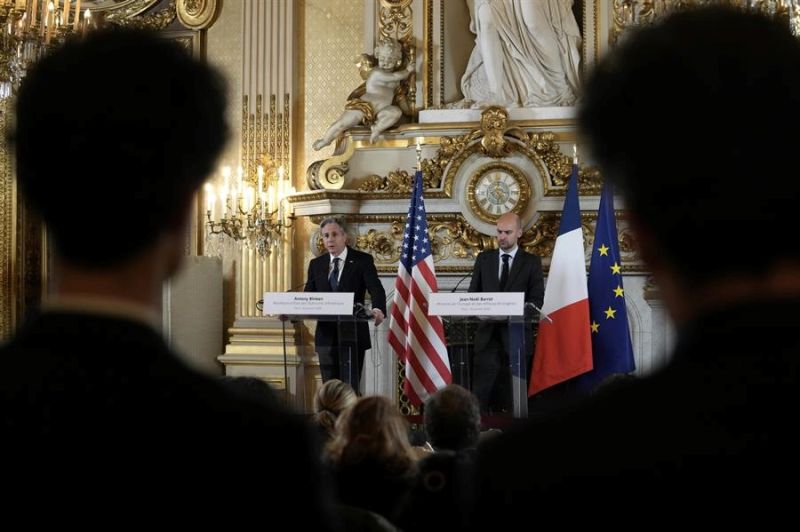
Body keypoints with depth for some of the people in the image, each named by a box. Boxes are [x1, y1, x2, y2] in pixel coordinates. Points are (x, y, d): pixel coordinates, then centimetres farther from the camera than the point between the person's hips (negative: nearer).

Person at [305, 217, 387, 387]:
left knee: (350, 387, -6)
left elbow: (376, 289, -12)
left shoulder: (363, 260, 0)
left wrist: (378, 309, -34)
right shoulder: (316, 264, 12)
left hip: (352, 335, -4)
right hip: (326, 336, 4)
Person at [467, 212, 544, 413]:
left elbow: (537, 300, -1)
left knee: (513, 395, 0)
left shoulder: (531, 262, 6)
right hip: (487, 334, 2)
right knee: (480, 392, -9)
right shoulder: (484, 259, 13)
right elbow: (473, 293, 13)